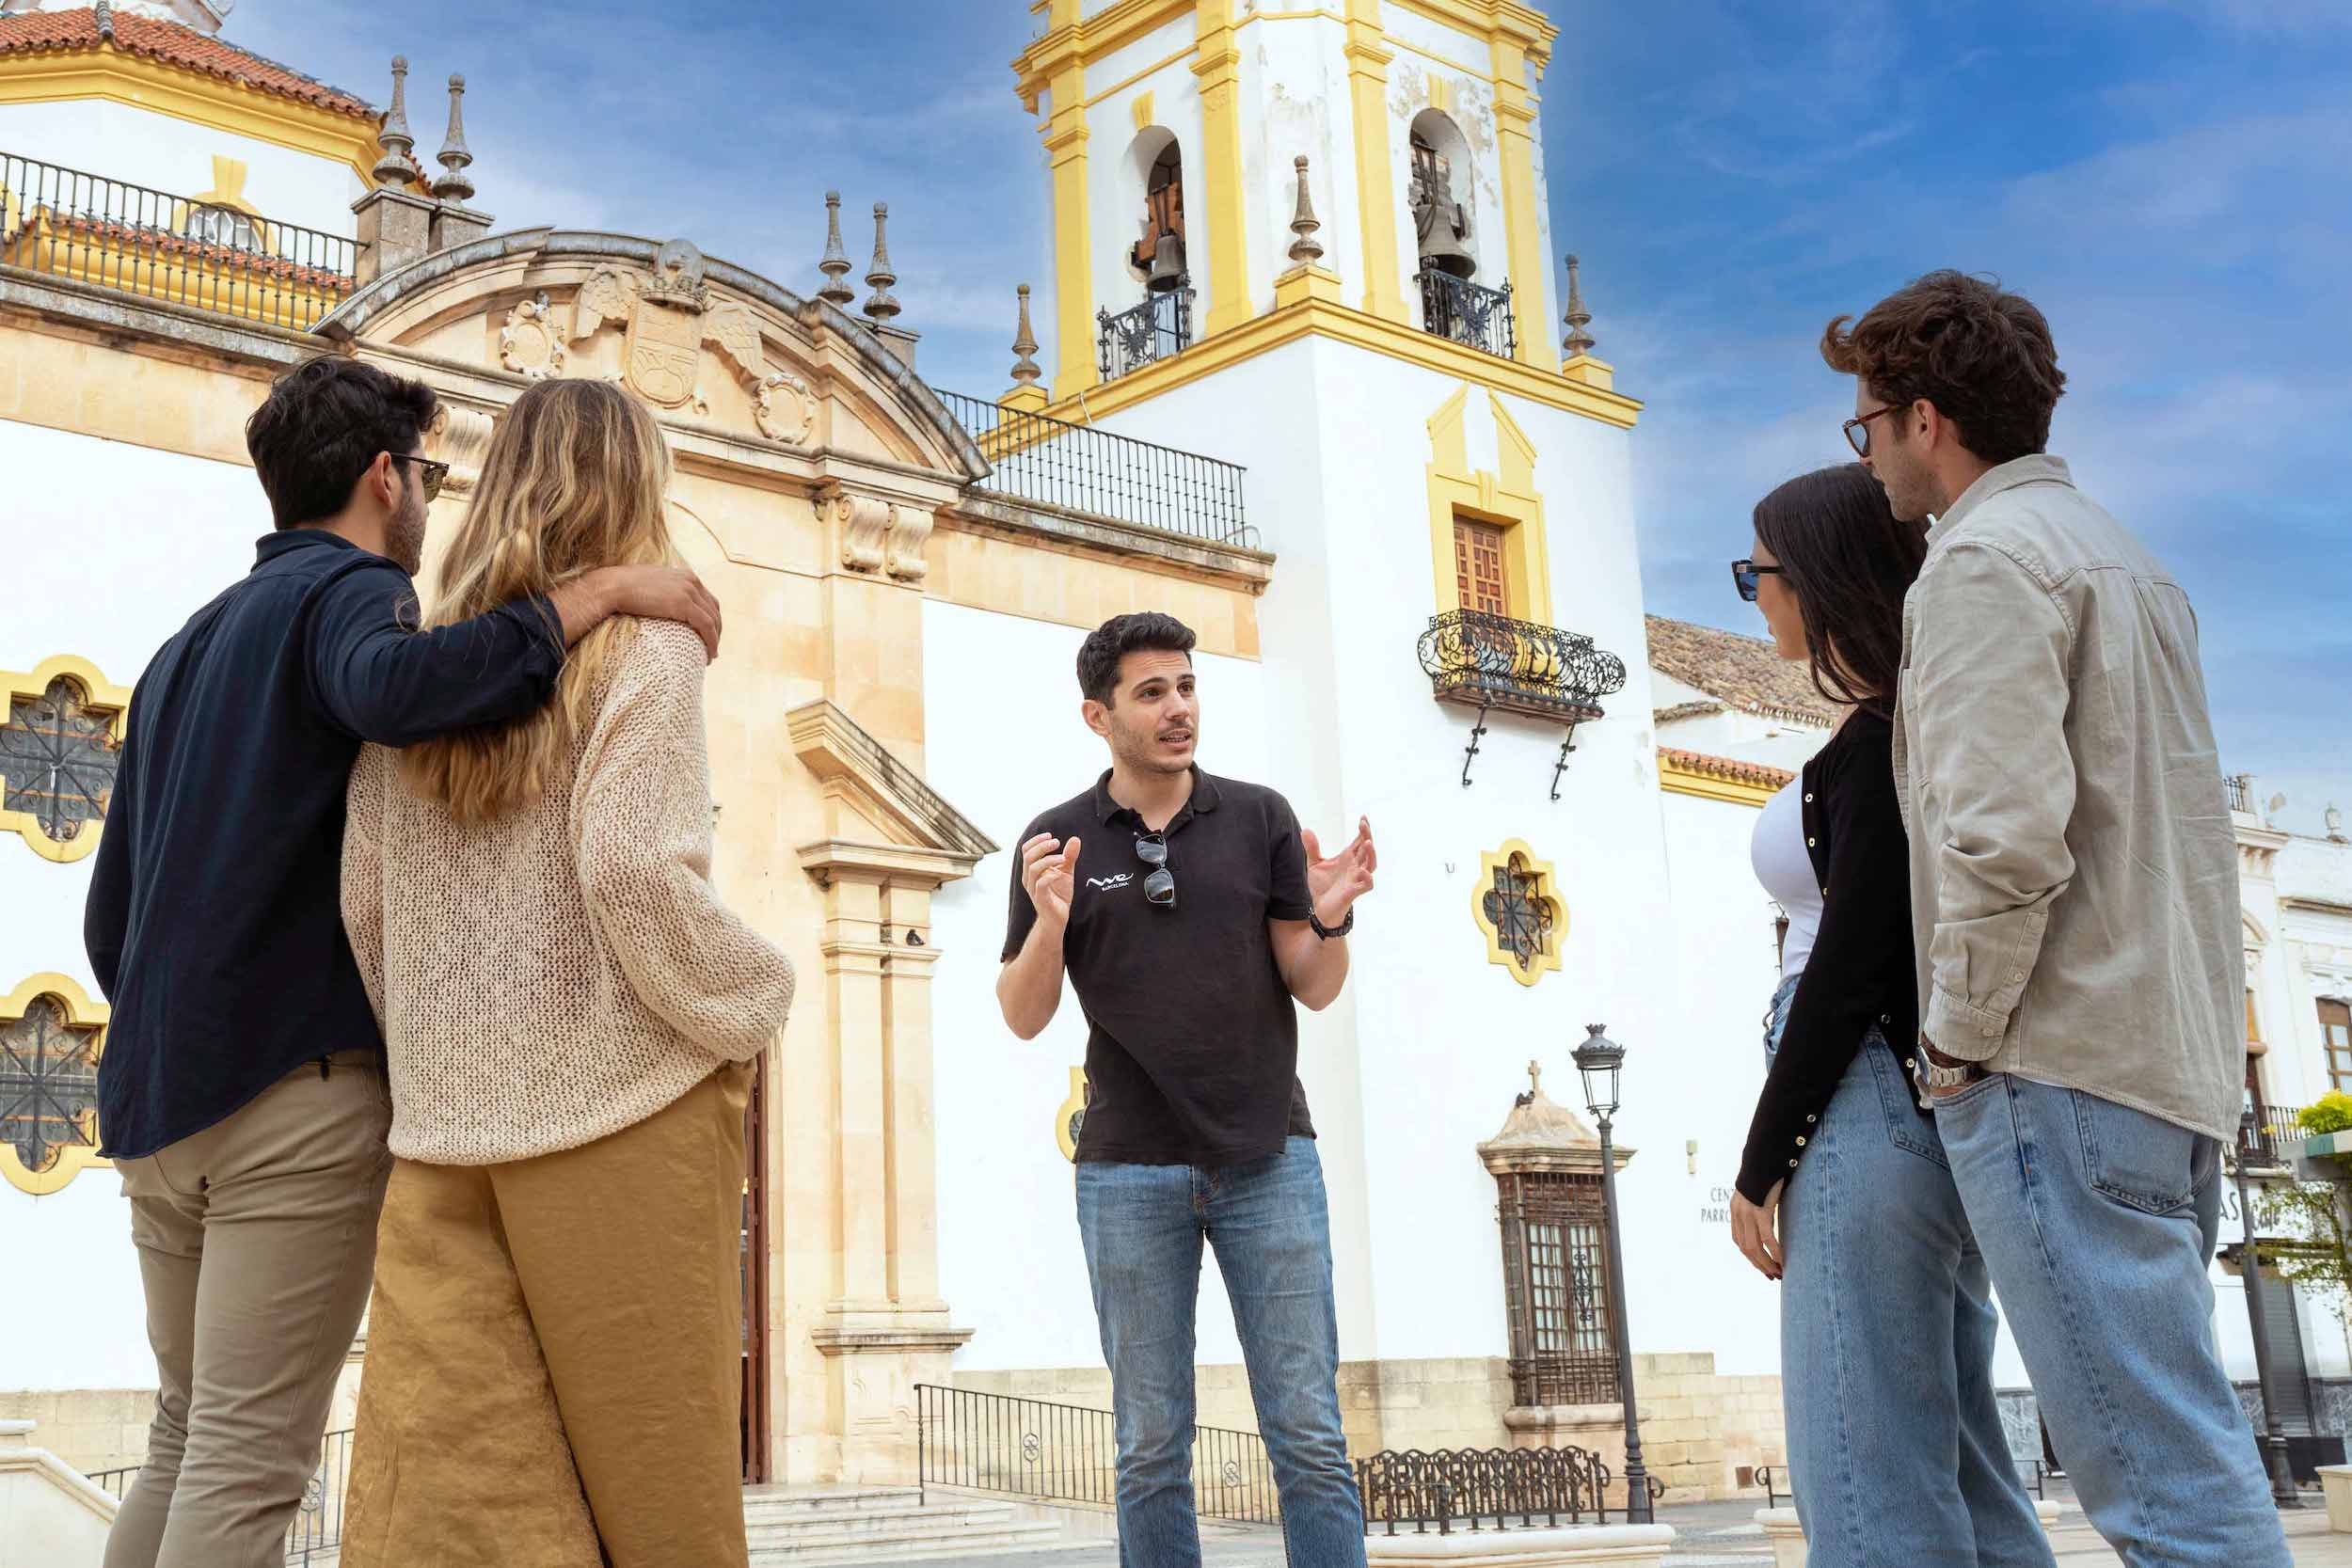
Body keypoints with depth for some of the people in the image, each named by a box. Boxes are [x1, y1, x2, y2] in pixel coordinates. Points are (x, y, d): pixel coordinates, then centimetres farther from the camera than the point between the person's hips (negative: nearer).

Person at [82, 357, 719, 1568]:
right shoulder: (348, 588, -4)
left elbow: (110, 911, 22)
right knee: (248, 1463, -6)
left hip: (156, 1097, 8)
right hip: (298, 1086, -8)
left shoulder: (185, 646, 23)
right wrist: (599, 592, -24)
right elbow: (395, 688, -31)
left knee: (186, 1440, 16)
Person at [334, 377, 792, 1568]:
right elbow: (632, 872, -16)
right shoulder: (645, 643, -3)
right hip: (620, 1109, -5)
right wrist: (749, 1006, -2)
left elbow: (365, 908, 10)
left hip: (445, 1126, 5)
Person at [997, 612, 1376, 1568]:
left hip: (1267, 1155, 0)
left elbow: (1314, 989, 6)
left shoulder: (1260, 818, 6)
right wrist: (1050, 921, -16)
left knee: (1309, 1435, -1)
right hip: (1130, 1167, 0)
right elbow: (1024, 1018, 3)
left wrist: (1330, 918, -16)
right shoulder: (1059, 840, 5)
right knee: (1151, 1446, 6)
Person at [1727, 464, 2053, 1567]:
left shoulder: (1879, 740, -10)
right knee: (1960, 1468, 12)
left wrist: (1761, 1164, -12)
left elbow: (1850, 961, -16)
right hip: (1902, 1110, 10)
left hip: (1869, 1111, -10)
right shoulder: (1901, 728, 17)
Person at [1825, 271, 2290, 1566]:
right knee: (2182, 1446, 14)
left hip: (2060, 1067, -10)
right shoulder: (2122, 556, 21)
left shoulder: (1984, 559, -9)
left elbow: (2003, 836, -20)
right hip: (2179, 1059, 10)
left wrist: (1959, 1042, -10)